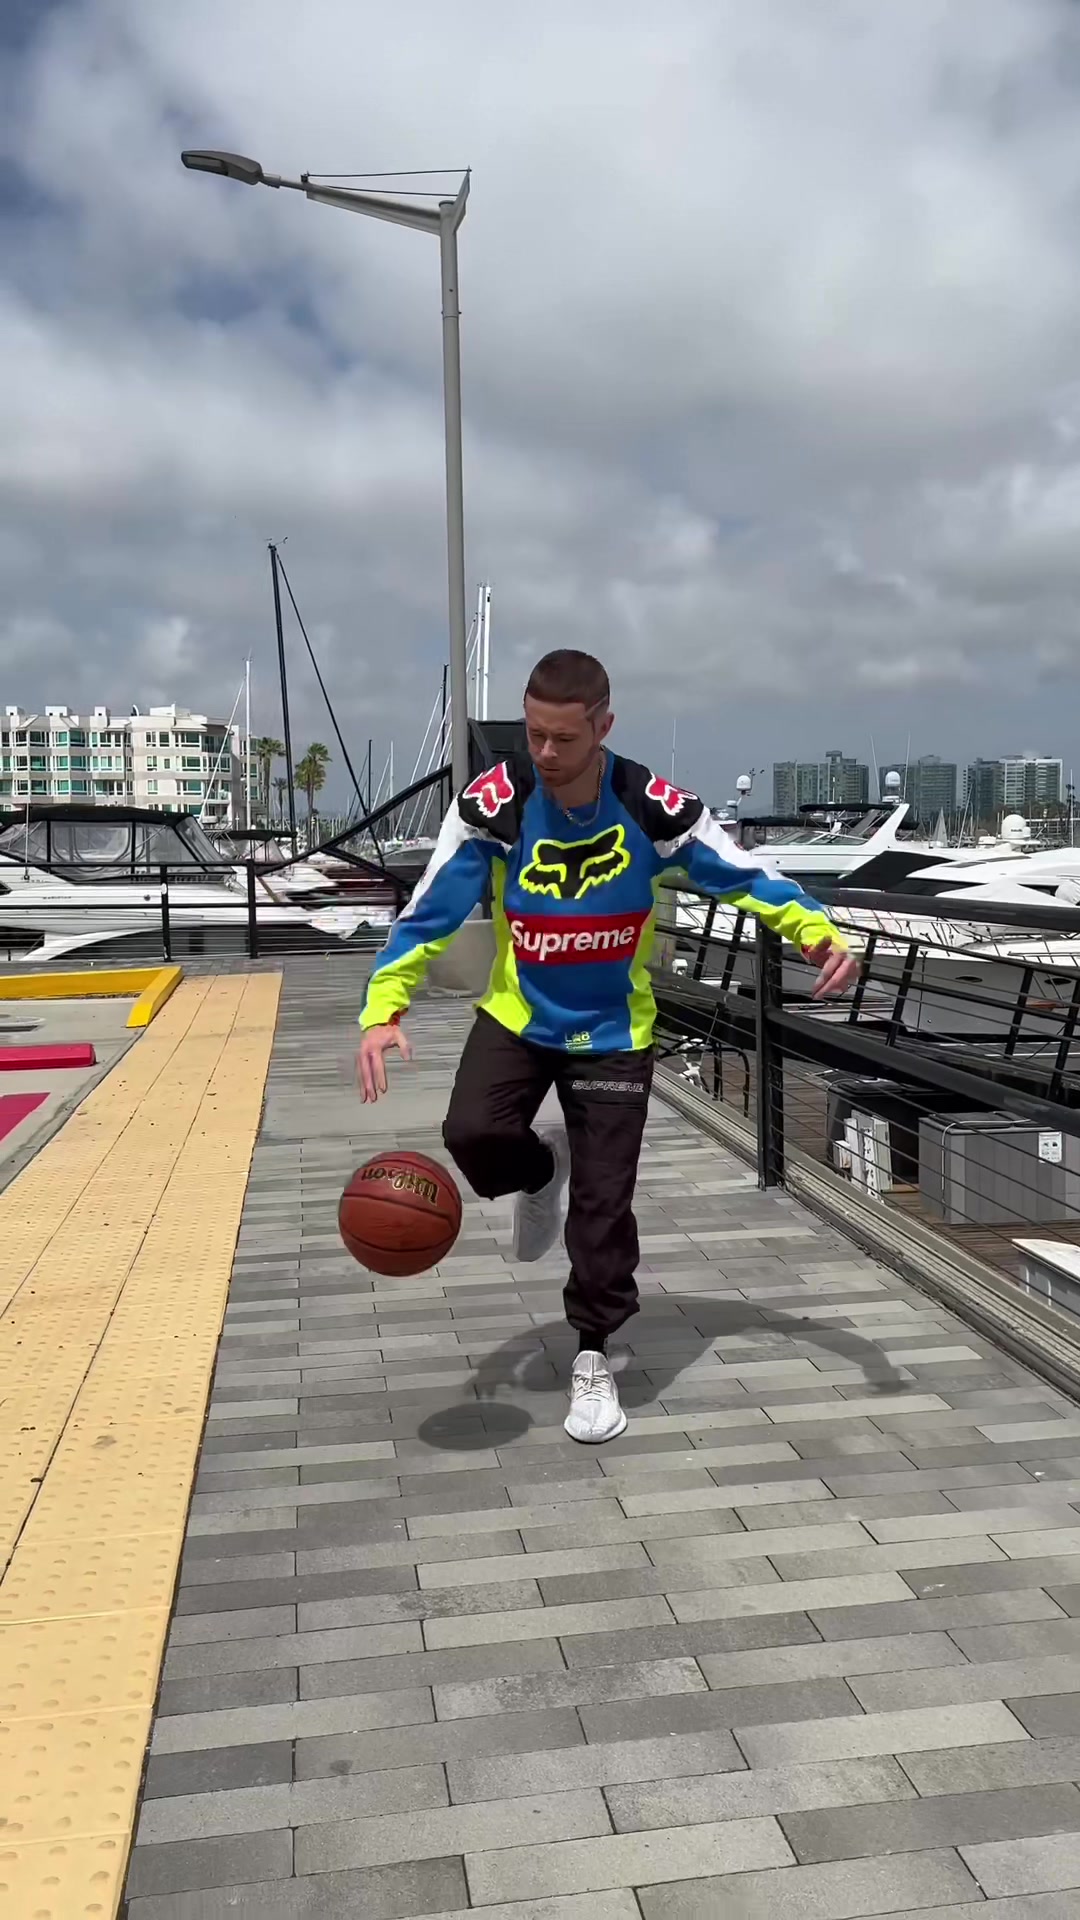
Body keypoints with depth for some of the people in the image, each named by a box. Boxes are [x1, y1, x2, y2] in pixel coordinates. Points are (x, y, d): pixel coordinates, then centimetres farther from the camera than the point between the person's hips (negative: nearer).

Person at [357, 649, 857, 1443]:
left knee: (604, 1201, -2)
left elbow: (744, 877, -11)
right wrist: (384, 1008, -28)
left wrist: (820, 933, -28)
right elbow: (431, 910, -16)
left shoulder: (654, 808, -19)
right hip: (517, 1014, 1)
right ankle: (541, 1172, 14)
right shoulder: (493, 803, -18)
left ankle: (594, 1356, 20)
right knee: (473, 1133, -24)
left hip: (614, 1030, -1)